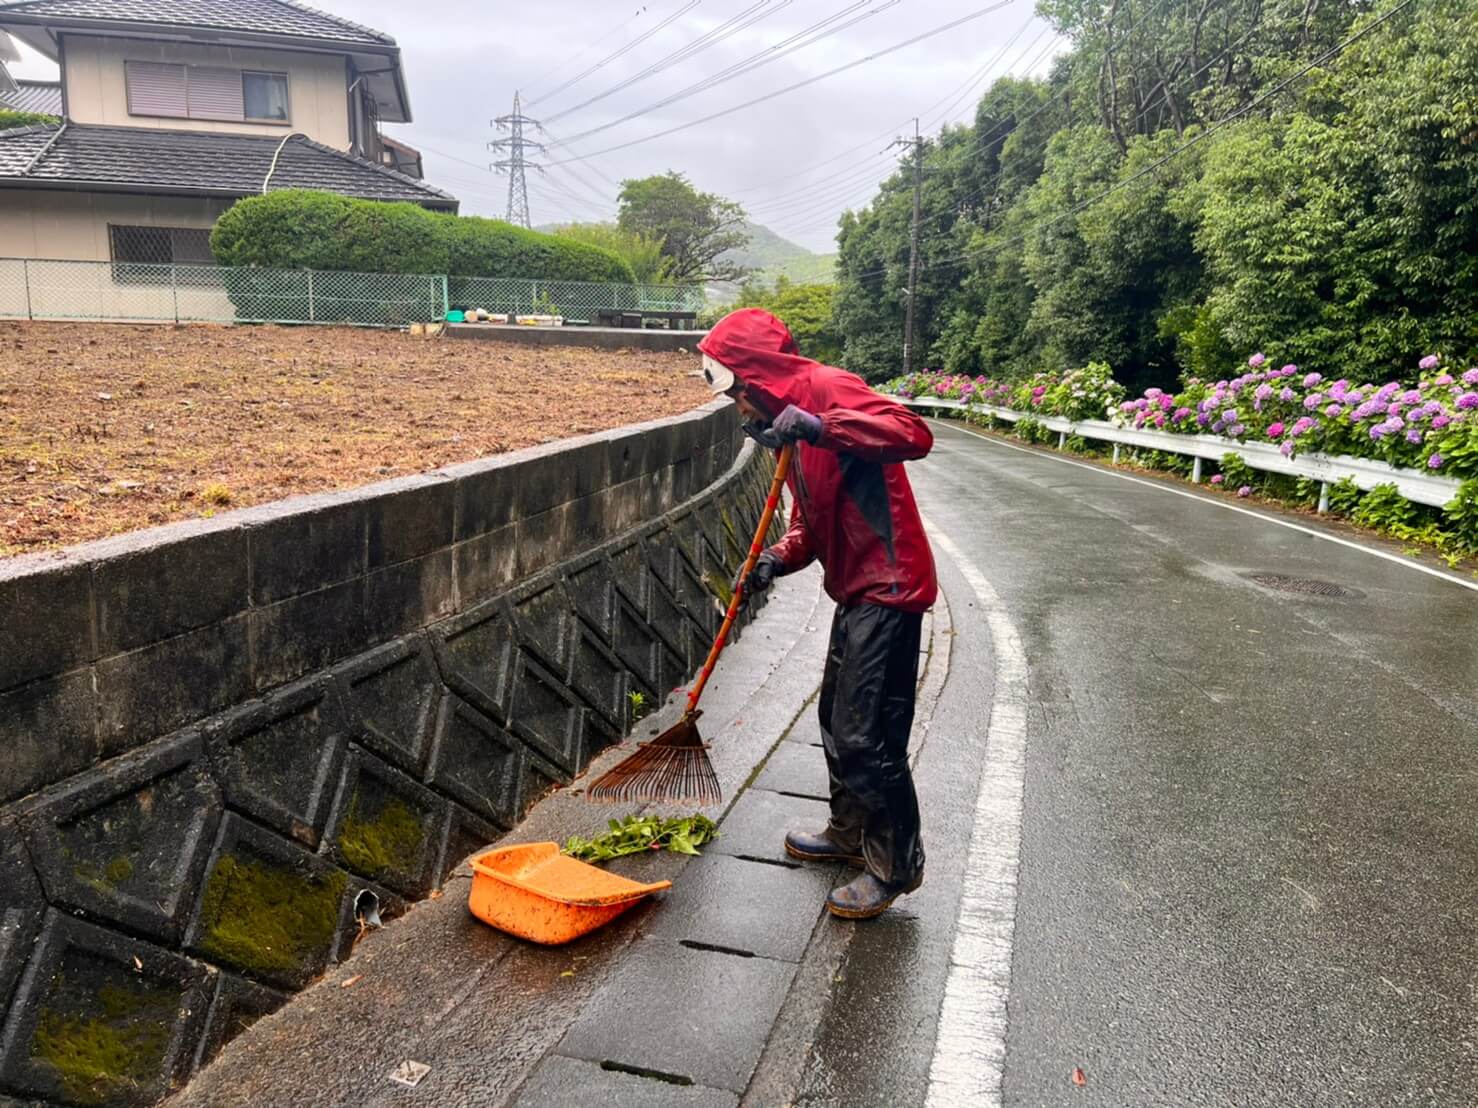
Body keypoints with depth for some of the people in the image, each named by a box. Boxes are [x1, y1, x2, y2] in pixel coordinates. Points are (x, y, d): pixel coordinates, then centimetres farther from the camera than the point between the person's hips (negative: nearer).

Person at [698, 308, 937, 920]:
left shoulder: (829, 388, -13)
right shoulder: (787, 417, 17)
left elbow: (913, 434, -29)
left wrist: (820, 427, -35)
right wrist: (776, 561, 1)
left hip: (887, 587, -10)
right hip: (856, 588, 11)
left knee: (867, 735, -4)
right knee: (837, 716, 20)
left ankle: (895, 866, 13)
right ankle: (849, 832, 38)